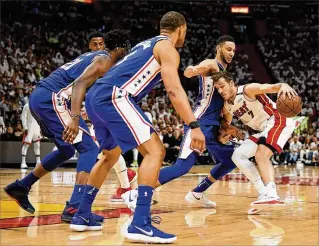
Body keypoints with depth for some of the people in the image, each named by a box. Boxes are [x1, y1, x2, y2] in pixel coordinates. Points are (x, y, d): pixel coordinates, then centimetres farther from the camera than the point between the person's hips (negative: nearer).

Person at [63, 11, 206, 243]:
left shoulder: (146, 45, 30)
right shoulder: (167, 48, 3)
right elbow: (174, 90, -12)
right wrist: (194, 126, -17)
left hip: (95, 96, 10)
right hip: (113, 97, -10)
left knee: (110, 155, 26)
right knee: (155, 151, -11)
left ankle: (82, 216, 31)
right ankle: (140, 224, -19)